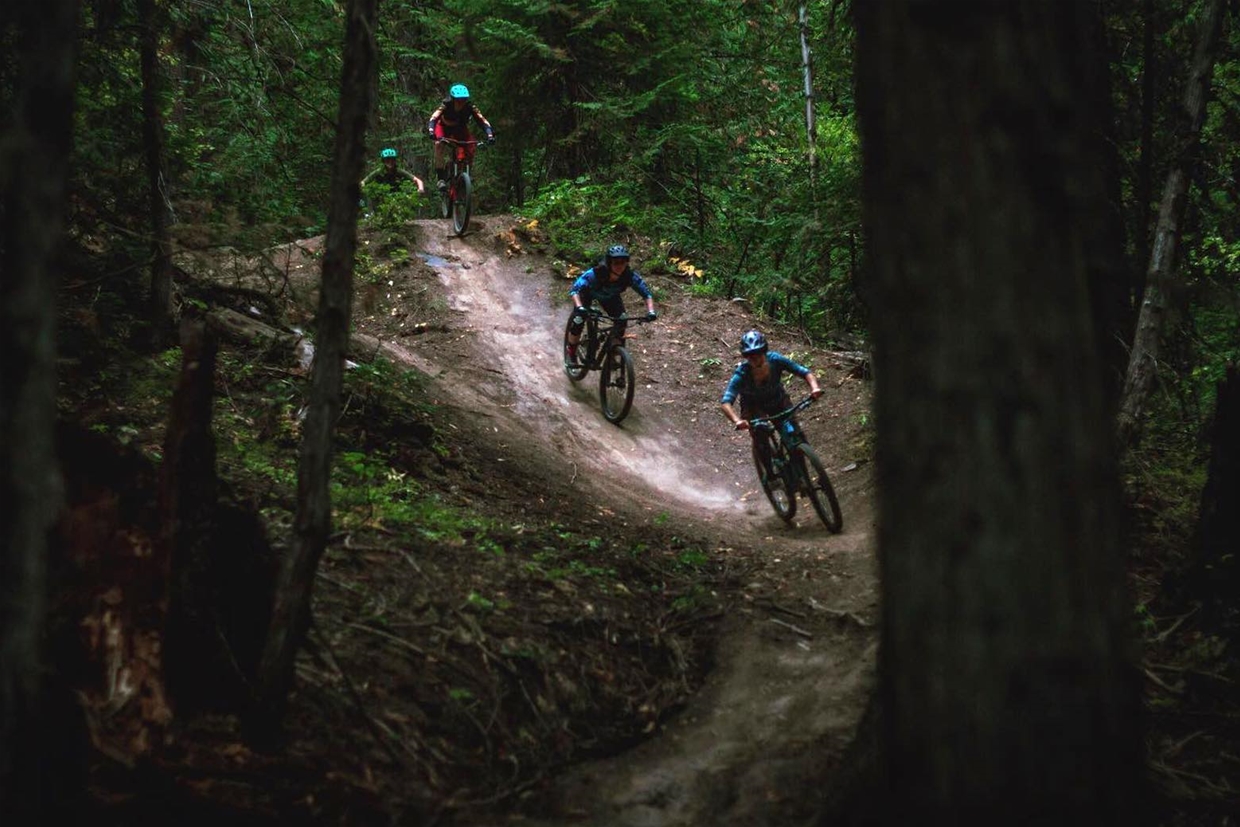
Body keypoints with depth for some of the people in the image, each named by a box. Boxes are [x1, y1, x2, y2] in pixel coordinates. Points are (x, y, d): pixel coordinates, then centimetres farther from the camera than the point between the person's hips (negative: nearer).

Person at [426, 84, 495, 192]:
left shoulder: (470, 106, -29)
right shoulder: (445, 105, -33)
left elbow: (483, 121, -35)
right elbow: (433, 118, -45)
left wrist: (490, 134, -52)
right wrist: (431, 131, -65)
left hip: (461, 129, 2)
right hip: (444, 127, -2)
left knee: (470, 149, -24)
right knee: (440, 144, -33)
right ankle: (440, 177, -26)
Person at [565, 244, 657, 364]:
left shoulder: (631, 276, -35)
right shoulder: (595, 273, -44)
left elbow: (647, 294, -25)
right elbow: (574, 290, -46)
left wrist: (651, 311, -44)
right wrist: (579, 307, -64)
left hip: (610, 296, 3)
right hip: (588, 292, -3)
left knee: (621, 323, -12)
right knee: (578, 322, -13)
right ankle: (571, 353, 15)